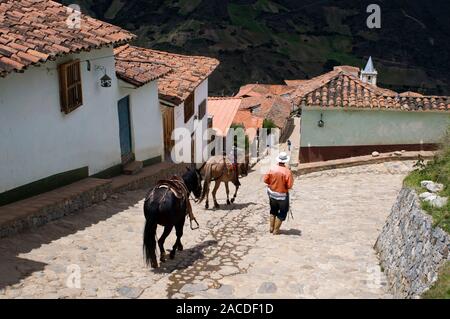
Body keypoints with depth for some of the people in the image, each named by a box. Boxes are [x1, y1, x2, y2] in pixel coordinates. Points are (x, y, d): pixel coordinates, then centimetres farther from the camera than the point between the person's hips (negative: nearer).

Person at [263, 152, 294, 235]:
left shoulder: (272, 169, -11)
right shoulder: (287, 171, -22)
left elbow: (265, 180, -4)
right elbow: (289, 185, -20)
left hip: (272, 193, 4)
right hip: (282, 195, -4)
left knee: (273, 211, 24)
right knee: (282, 213, 14)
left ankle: (271, 228, 29)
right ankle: (276, 230, 16)